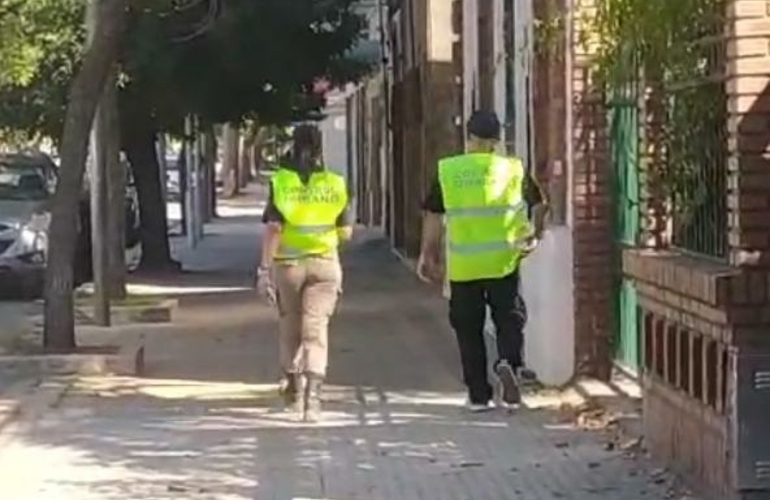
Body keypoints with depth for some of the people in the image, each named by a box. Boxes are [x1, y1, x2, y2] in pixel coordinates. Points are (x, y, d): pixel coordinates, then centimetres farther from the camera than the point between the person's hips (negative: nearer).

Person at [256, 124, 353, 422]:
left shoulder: (280, 182, -5)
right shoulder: (335, 184, 0)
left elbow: (273, 229, -12)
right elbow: (346, 233, 4)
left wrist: (265, 269, -10)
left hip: (288, 263, 0)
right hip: (324, 264, 0)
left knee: (290, 328, 16)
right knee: (316, 330, -3)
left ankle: (294, 392, 31)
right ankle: (312, 394, -18)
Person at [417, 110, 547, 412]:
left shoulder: (447, 171, 0)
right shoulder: (513, 169, 1)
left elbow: (433, 216, 3)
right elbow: (538, 205, 6)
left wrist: (428, 256, 13)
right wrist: (535, 236, 22)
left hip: (463, 265, 0)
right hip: (503, 262, 0)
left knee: (469, 330, 9)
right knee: (509, 320, 9)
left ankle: (478, 395, 11)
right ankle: (508, 363, -20)